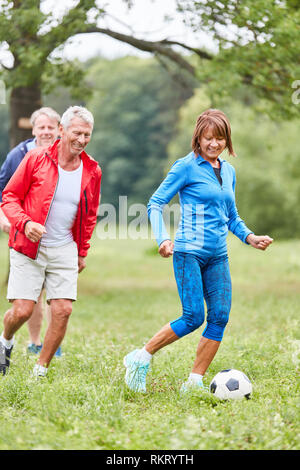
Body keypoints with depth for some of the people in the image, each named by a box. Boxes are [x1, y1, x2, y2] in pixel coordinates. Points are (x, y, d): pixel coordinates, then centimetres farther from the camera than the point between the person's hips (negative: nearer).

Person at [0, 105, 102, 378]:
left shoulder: (92, 171, 4)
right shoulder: (36, 159, -6)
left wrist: (82, 252, 18)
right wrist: (25, 222, -19)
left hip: (65, 250, 3)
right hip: (28, 247, -3)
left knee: (63, 310, -7)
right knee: (22, 310, -9)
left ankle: (41, 371, 9)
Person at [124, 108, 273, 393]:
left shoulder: (228, 171, 15)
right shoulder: (187, 167, -5)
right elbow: (155, 204, -6)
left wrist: (249, 237, 7)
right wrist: (163, 238, -20)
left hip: (218, 255, 7)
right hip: (189, 251, -7)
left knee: (220, 317, -2)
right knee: (194, 317, -11)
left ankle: (194, 382, 6)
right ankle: (140, 358, 5)